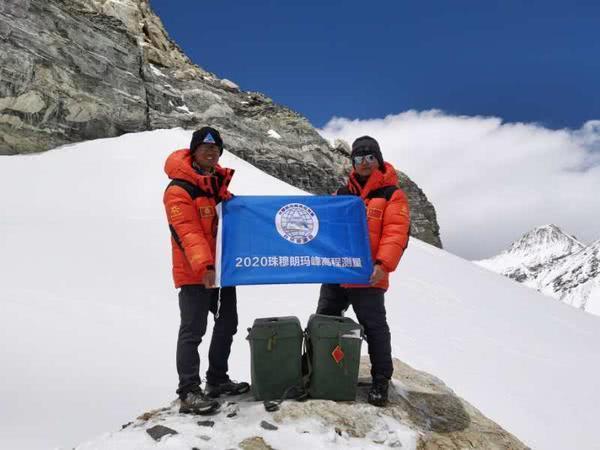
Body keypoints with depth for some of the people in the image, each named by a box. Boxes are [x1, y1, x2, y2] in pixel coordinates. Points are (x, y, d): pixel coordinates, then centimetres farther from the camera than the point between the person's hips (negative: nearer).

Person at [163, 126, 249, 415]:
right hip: (194, 273, -8)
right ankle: (189, 391, 3)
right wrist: (204, 265, -36)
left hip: (223, 268, 9)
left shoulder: (219, 181, 11)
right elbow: (187, 232, -25)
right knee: (193, 331, -5)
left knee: (227, 324, 16)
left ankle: (217, 380, 30)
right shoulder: (179, 189, -14)